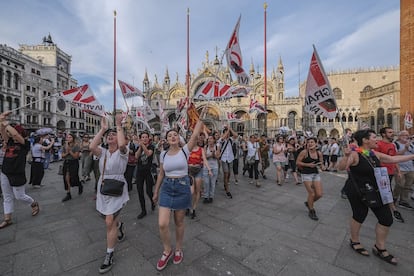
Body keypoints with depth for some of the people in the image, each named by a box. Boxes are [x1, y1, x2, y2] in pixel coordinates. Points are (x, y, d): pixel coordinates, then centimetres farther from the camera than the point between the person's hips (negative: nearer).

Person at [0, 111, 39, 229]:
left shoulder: (25, 144, -11)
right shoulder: (10, 142, 6)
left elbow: (15, 133, -25)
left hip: (17, 175, -6)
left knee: (19, 196, 6)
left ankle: (35, 204, 32)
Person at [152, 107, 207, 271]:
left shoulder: (185, 150, -6)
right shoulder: (163, 154, 3)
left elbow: (195, 135, -20)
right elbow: (161, 174, 11)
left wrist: (201, 118, -22)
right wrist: (156, 191, 16)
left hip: (182, 187, -2)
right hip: (166, 188, 3)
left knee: (179, 222, 13)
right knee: (162, 224, -3)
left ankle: (178, 249, 40)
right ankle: (167, 251, 26)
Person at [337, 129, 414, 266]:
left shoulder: (375, 154, 4)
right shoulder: (355, 154, -20)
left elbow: (393, 159, 19)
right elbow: (341, 168, -30)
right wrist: (346, 156, -46)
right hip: (357, 193, -8)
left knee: (386, 219, 11)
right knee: (359, 216, 8)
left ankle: (379, 248, 31)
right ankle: (354, 241, 34)